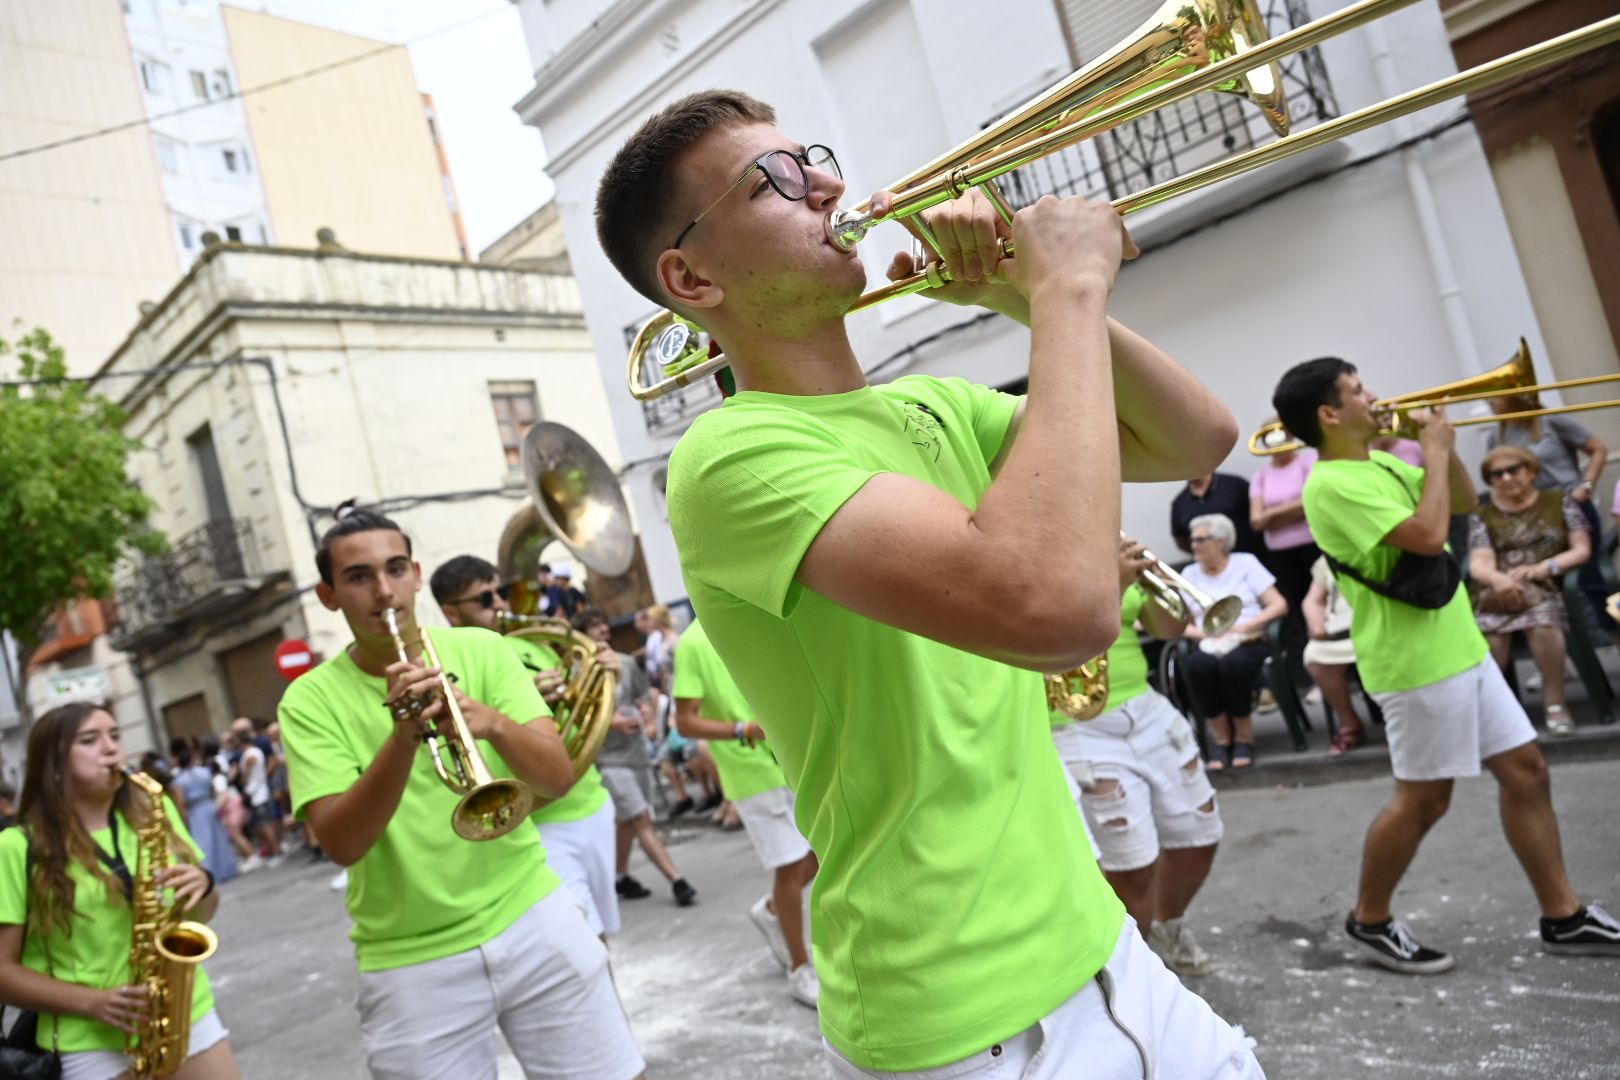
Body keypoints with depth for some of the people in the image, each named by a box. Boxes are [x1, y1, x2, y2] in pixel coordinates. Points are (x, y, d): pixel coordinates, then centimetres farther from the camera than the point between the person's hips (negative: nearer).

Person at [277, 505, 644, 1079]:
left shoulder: (481, 649, 0)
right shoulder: (311, 699, -4)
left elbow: (558, 775, -9)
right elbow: (342, 844, -15)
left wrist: (495, 724, -28)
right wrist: (403, 738, -29)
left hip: (532, 918, 1)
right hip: (410, 962, -1)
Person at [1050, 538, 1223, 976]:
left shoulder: (1113, 553, 8)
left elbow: (1169, 629, 9)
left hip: (1149, 711, 7)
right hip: (1082, 732, -7)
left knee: (1198, 839, 14)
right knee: (1131, 867, -5)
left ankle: (1167, 928, 41)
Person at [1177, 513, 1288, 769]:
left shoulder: (1246, 563, 7)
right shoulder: (1189, 573, 13)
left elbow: (1279, 605, 0)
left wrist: (1244, 626, -12)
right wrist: (1205, 633, -13)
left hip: (1249, 642, -2)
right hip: (1210, 645, 2)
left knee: (1233, 663, -36)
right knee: (1198, 664, -34)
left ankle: (1244, 737, -15)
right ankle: (1222, 738, -16)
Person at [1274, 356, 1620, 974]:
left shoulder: (1380, 466, 11)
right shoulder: (1333, 485, -19)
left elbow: (1464, 503, 20)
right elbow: (1429, 535, -27)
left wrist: (1444, 448, 4)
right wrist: (1435, 452, -14)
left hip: (1462, 647, 9)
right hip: (1418, 664, -9)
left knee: (1526, 772, 12)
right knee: (1424, 799, 1)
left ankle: (1563, 918, 24)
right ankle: (1369, 921, 18)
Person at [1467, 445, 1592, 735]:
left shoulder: (1559, 501, 16)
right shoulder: (1482, 516, 15)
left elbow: (1582, 550, 7)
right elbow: (1479, 563, -1)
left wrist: (1544, 568, -13)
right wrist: (1498, 579, -26)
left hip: (1547, 589, -1)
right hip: (1498, 592, 1)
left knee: (1541, 623, -37)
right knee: (1489, 633, -35)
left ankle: (1555, 701, -23)